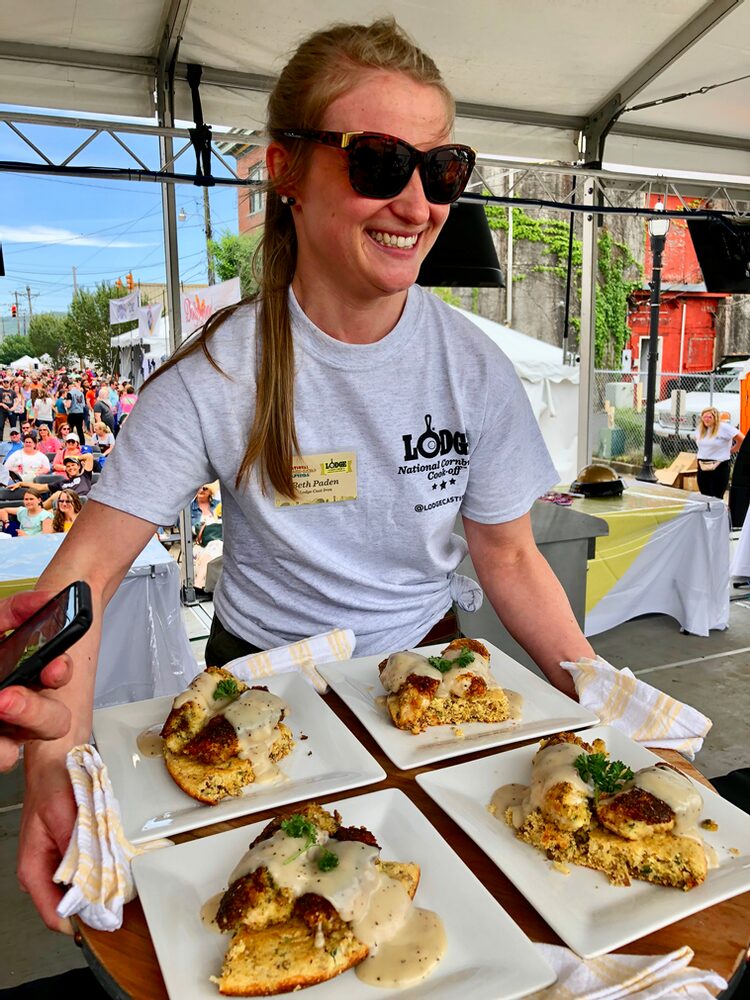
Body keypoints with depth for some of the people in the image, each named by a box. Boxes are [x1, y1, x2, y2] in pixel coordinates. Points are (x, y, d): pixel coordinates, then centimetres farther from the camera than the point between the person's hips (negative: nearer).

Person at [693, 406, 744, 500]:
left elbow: (742, 439, -12)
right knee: (705, 498, 8)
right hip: (703, 467, 6)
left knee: (717, 498, -2)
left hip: (720, 467, -6)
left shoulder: (724, 428, -12)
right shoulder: (699, 429, 8)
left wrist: (731, 451, -1)